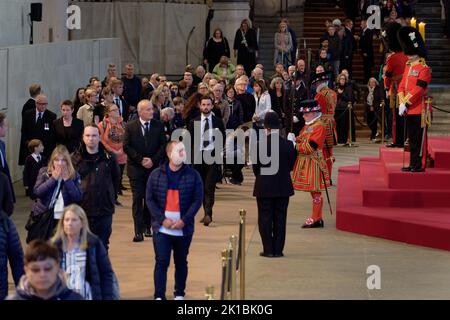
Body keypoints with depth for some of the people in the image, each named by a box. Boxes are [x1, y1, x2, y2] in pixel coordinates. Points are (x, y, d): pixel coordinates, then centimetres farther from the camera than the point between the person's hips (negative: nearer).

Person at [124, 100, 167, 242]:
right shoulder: (130, 126, 0)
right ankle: (138, 231, -7)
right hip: (136, 168, -2)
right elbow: (126, 147, -4)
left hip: (153, 167, 2)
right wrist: (140, 160, -11)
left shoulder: (158, 126, 4)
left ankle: (147, 226, 20)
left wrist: (153, 160, -10)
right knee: (137, 198, -5)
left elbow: (163, 145, 1)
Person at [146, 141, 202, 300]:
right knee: (161, 262, -6)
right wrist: (162, 219, -11)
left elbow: (197, 200, -2)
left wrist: (184, 220, -12)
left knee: (181, 262, 12)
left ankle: (179, 294, 26)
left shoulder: (192, 175, -1)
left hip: (184, 228, 1)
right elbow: (150, 199, 0)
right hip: (161, 228, -1)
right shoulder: (156, 175, 0)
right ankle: (159, 296, -5)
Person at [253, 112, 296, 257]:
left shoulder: (260, 145, -13)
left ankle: (268, 249, 5)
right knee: (280, 218, 8)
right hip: (283, 187, 2)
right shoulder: (288, 145, -6)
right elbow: (291, 166, 3)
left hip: (264, 187, -2)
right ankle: (278, 249, 10)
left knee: (265, 218, 6)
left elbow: (255, 167, -4)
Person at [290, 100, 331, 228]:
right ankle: (317, 218, 18)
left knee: (315, 191, -3)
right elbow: (301, 140, 17)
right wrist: (294, 140, -4)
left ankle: (316, 219, 1)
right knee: (313, 191, 13)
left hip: (313, 163, -9)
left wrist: (294, 145, -15)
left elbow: (310, 147, -20)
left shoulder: (319, 126, -15)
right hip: (305, 163, 9)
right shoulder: (308, 125, 15)